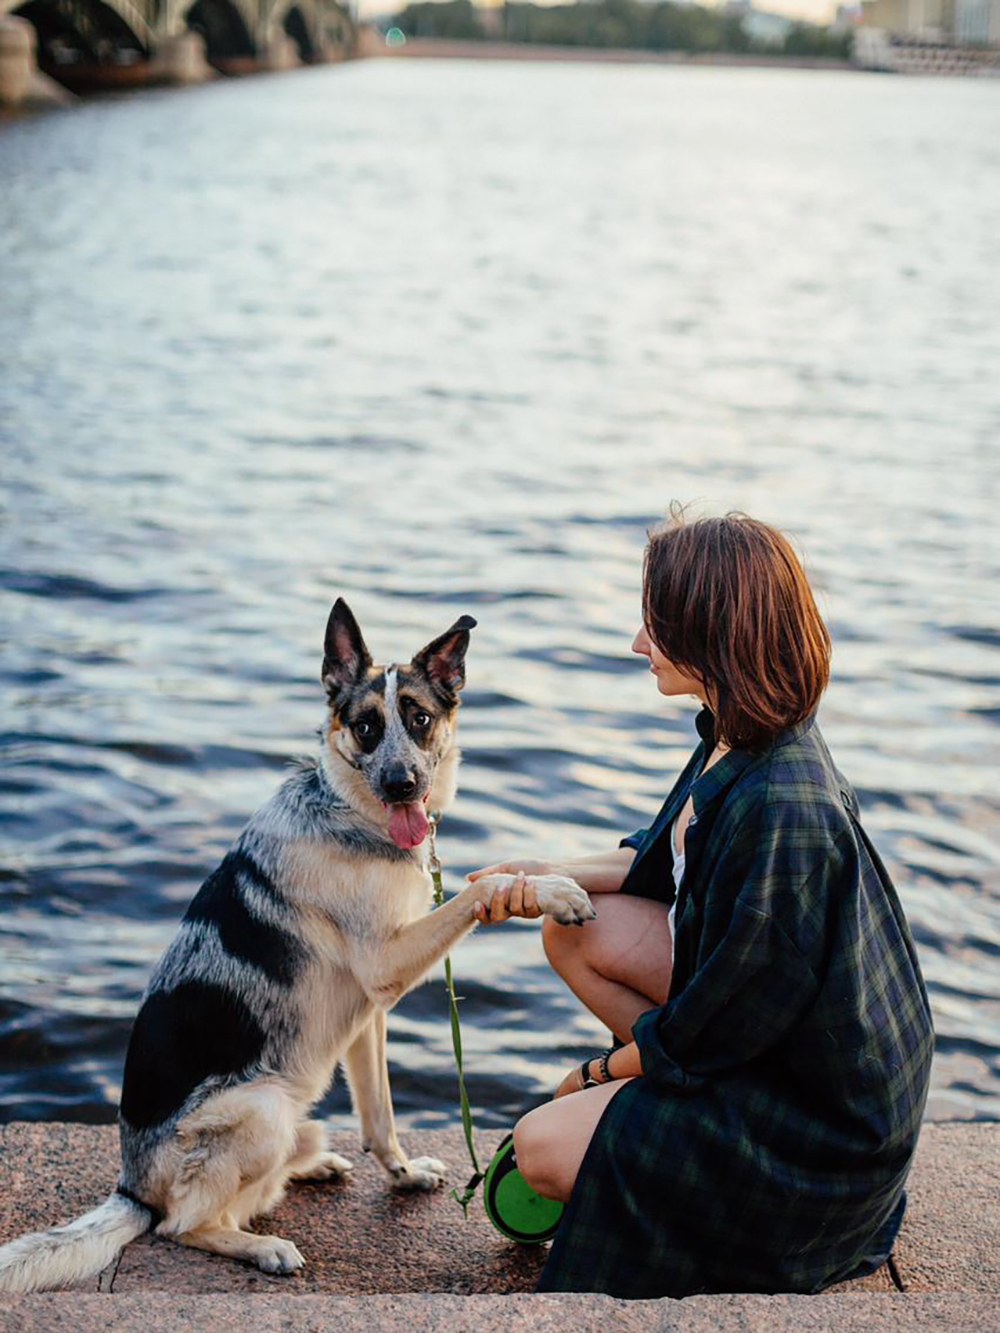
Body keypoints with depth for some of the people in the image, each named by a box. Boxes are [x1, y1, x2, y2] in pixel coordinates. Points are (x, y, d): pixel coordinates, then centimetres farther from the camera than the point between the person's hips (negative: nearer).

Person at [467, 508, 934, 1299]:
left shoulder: (782, 811, -34)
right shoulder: (737, 743, -6)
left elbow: (715, 1027, -24)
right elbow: (673, 861, 15)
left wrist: (603, 1069, -7)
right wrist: (557, 877, 2)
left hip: (825, 1117, -9)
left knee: (543, 1149, -9)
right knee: (576, 932, 6)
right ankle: (676, 1116, 11)